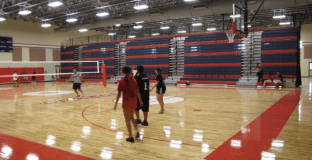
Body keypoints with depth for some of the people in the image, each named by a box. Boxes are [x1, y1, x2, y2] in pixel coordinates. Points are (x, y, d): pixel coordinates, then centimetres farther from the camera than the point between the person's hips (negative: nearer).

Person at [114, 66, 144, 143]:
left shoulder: (122, 82, -9)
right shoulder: (133, 80, 2)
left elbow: (119, 94, -10)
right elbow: (137, 91, 5)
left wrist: (116, 103, -3)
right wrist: (140, 100, 15)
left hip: (126, 102, -4)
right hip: (134, 101, 4)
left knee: (127, 120, 7)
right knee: (131, 117, 24)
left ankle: (131, 137, 12)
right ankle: (137, 132, 14)